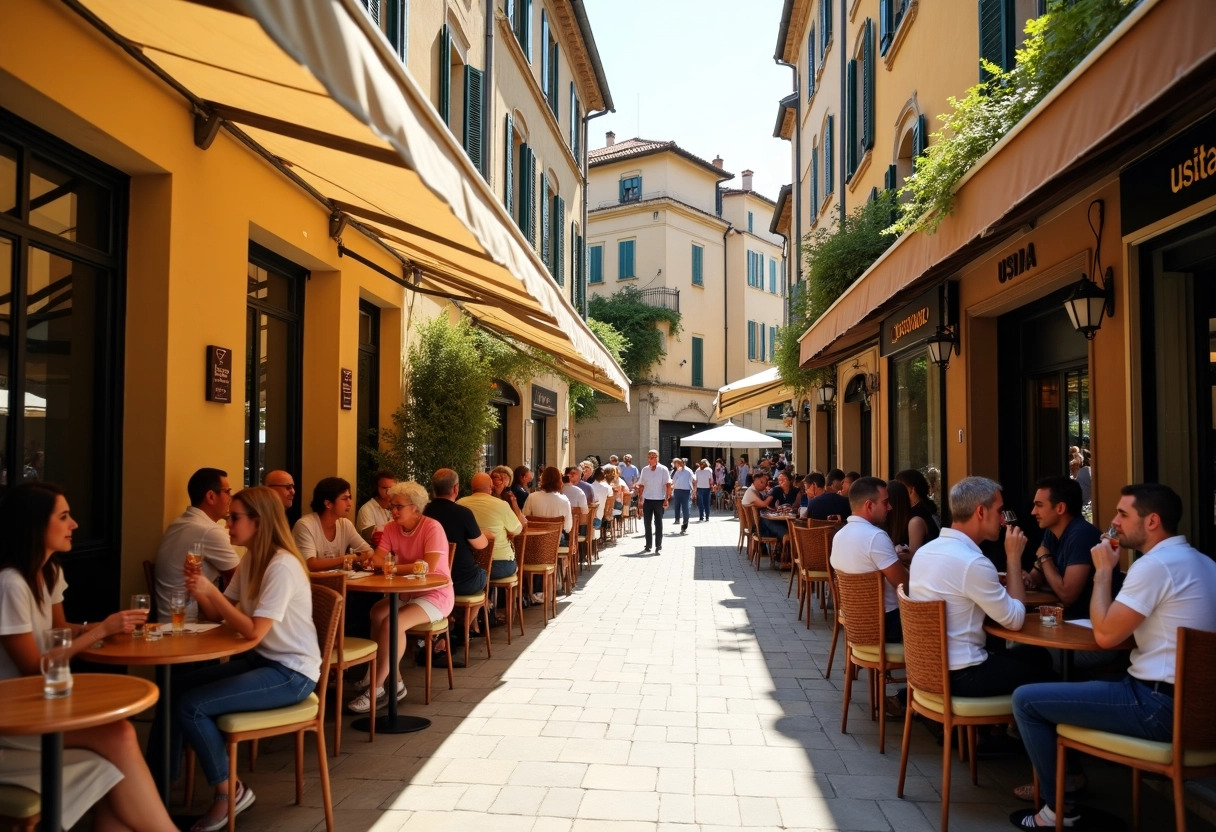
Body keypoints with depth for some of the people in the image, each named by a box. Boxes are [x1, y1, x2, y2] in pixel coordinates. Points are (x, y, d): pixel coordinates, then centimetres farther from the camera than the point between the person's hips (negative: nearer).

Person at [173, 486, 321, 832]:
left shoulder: (282, 566, -23)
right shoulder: (250, 559, 6)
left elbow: (254, 632, -27)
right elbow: (220, 615, 8)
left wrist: (211, 591, -25)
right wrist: (199, 589, -11)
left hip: (291, 673, -9)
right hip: (261, 660, 9)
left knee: (190, 706, -16)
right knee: (176, 687, 1)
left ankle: (229, 792, 4)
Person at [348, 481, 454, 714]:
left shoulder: (432, 528, -16)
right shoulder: (392, 528, 3)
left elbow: (429, 567, -25)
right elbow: (378, 559, -6)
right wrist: (371, 559, -30)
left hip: (436, 594, -7)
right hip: (407, 592, 7)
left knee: (393, 623, -26)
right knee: (376, 613, -18)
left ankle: (377, 687, -14)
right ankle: (392, 681, -8)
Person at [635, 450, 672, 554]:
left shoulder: (663, 469, -5)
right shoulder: (644, 470, 5)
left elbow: (668, 485, -7)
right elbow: (641, 486, 9)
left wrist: (667, 499, -12)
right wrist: (640, 499, 4)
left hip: (659, 500, -3)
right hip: (647, 500, 3)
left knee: (658, 524, 3)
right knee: (647, 523, 7)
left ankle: (658, 547, 8)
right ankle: (648, 546, 17)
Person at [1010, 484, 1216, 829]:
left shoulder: (1154, 564, -19)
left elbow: (1105, 636, -17)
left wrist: (1103, 570, -8)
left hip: (1158, 706, -10)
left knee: (1025, 699, -4)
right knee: (1074, 677, 28)